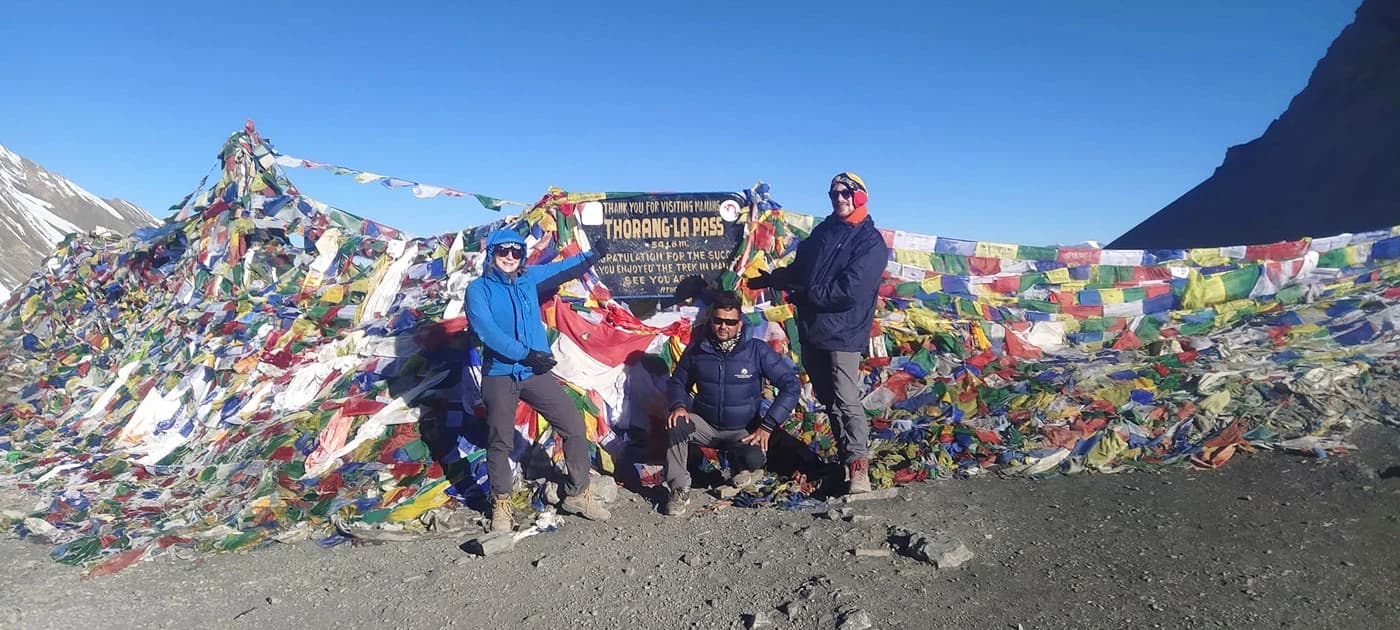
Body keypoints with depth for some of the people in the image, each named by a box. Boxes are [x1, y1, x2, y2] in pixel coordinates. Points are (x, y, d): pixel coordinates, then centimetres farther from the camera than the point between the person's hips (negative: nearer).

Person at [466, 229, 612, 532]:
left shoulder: (529, 278, 8)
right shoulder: (478, 289, -5)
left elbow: (562, 270, 4)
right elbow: (487, 331, -16)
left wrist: (592, 256, -12)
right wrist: (526, 354, -23)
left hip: (536, 373, 4)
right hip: (499, 375, -3)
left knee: (574, 426, 1)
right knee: (500, 442, 6)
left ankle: (578, 494, 16)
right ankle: (501, 505, 25)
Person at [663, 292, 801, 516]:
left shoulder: (757, 350, -11)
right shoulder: (697, 349, -3)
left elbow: (790, 384, -12)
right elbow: (677, 382, 11)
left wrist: (767, 426, -17)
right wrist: (679, 405, -13)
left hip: (743, 430, -1)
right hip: (706, 425, 2)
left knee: (754, 460, -31)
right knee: (675, 423, -29)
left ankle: (740, 462, 9)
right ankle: (679, 489, -16)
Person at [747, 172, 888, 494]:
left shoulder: (871, 243, -8)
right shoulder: (823, 231, 14)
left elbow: (849, 292, -18)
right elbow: (799, 269, 22)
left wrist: (805, 294, -12)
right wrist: (771, 279, 5)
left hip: (842, 333, -7)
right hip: (811, 328, 7)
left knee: (846, 400, -12)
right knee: (827, 398, 13)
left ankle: (858, 465, -7)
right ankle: (847, 455, 24)